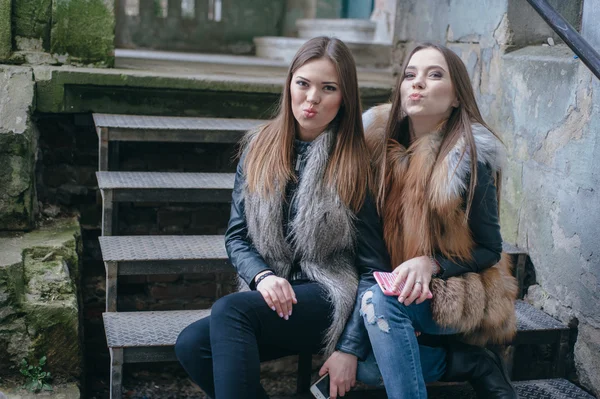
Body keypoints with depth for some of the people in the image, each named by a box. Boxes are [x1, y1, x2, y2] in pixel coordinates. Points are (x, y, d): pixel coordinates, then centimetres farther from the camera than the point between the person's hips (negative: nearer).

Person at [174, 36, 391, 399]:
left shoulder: (356, 162, -4)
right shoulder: (259, 148, 8)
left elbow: (374, 267, -6)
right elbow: (237, 235, 9)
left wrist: (350, 349, -11)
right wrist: (262, 276, -12)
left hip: (334, 301, -4)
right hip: (276, 299, 5)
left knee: (228, 310, -29)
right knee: (191, 345, -22)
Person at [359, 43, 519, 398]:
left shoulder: (470, 159, -13)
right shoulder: (383, 141, 0)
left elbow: (490, 250, -6)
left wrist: (430, 263, -23)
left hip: (457, 297, -5)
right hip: (393, 283, 5)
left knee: (379, 301, -33)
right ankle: (472, 363, -6)